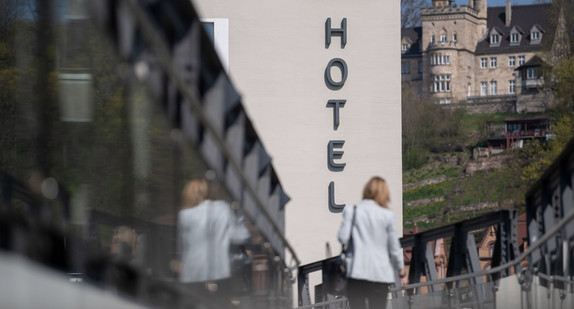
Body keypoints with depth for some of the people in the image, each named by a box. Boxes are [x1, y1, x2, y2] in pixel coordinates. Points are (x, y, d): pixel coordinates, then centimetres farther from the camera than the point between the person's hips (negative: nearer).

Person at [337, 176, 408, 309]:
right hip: (380, 273, -1)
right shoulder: (387, 215, -3)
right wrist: (402, 272, 14)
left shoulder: (351, 211, -1)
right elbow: (394, 248, 2)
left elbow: (343, 239, -6)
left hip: (356, 272, 1)